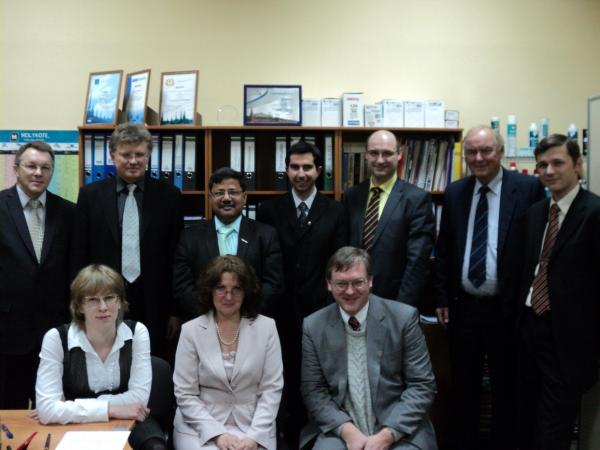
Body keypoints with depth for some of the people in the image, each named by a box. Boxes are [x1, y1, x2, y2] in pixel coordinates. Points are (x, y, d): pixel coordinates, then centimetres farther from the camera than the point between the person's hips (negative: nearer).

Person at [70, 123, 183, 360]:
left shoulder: (169, 196, 2)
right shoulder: (91, 195, 4)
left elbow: (177, 256, 3)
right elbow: (78, 256, 5)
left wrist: (176, 310, 2)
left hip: (154, 307, 0)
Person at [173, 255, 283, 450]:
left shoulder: (266, 327, 0)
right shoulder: (191, 330, -1)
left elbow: (272, 388, -1)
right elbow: (185, 394, -2)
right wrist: (217, 433, -12)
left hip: (253, 428, 1)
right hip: (201, 429, 0)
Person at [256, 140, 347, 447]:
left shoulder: (334, 211, 3)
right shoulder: (269, 210, 3)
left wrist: (335, 301, -8)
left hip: (320, 309, 0)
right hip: (282, 310, 1)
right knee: (287, 379, 10)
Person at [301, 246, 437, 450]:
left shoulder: (403, 317, -5)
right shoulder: (313, 326, 1)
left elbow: (422, 386, -4)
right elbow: (313, 390, 2)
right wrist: (347, 431, -12)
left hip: (398, 430, 0)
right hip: (340, 430, 1)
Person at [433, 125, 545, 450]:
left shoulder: (529, 188, -7)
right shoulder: (454, 192, 5)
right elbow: (443, 250, 9)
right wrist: (442, 298, 6)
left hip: (507, 310, -3)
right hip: (463, 308, 4)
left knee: (505, 391, 11)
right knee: (463, 389, 16)